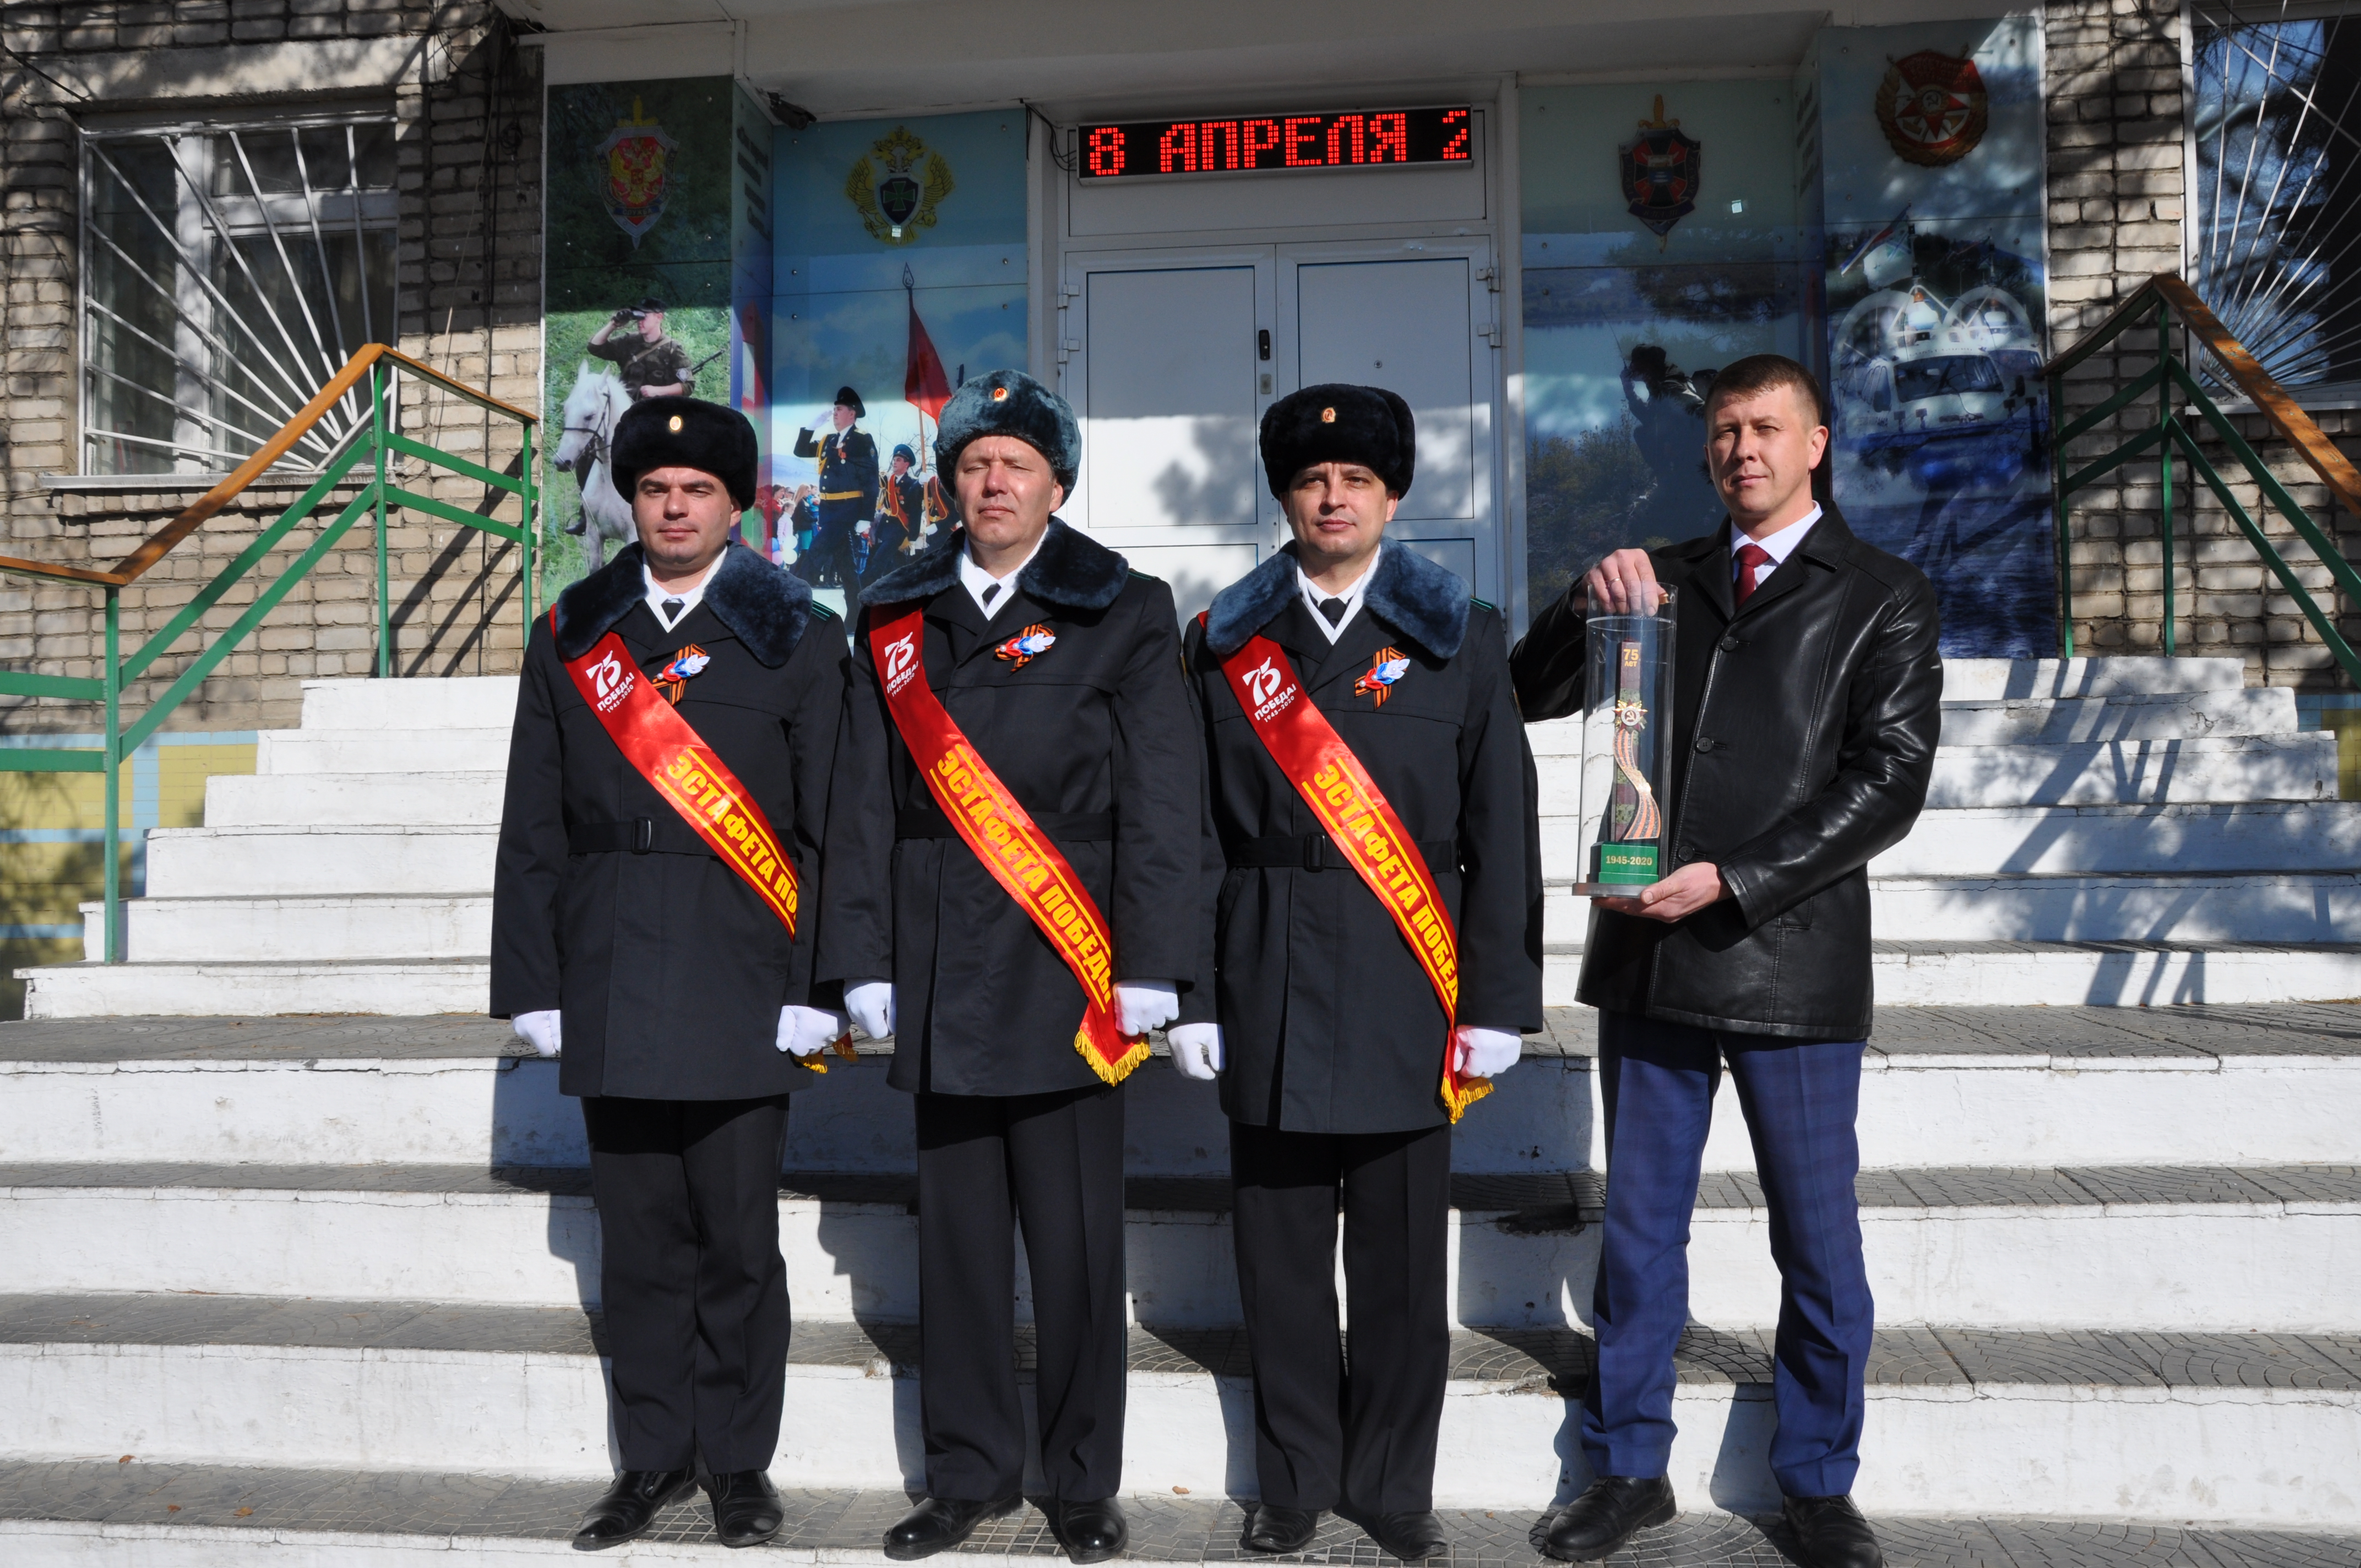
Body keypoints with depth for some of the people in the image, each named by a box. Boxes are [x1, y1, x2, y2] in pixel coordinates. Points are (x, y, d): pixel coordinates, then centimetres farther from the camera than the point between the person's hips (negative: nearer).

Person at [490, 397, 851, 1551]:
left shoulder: (798, 638, 2)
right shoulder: (570, 637, 10)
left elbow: (830, 828, -1)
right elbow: (534, 829, 9)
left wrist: (816, 988, -6)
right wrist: (535, 983, 4)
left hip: (739, 992, -2)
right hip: (612, 989, 3)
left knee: (738, 1239, 5)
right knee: (640, 1237, 11)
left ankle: (738, 1461, 22)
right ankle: (656, 1457, 26)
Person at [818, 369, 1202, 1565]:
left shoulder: (1124, 613, 3)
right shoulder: (894, 621, 12)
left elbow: (1161, 806, -3)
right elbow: (864, 803, 9)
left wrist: (1147, 970, -9)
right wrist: (864, 962, 2)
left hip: (1064, 970, -3)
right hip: (938, 975, 3)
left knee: (1076, 1240, 4)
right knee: (956, 1230, 11)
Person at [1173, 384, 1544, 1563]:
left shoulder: (1460, 637, 5)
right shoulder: (1225, 640, 7)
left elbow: (1503, 833, 2)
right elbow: (1193, 834, 4)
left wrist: (1497, 1000, -3)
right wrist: (1187, 995, -1)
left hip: (1407, 990, 0)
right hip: (1271, 987, 1)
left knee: (1402, 1255, 8)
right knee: (1281, 1253, 9)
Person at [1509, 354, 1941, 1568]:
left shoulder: (1882, 596, 4)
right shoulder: (1662, 580, 14)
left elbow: (1889, 782, -6)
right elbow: (1528, 698, 9)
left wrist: (1731, 881, -15)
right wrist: (1588, 606, -10)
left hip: (1791, 958, -3)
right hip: (1650, 956, 3)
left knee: (1818, 1243, 7)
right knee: (1638, 1229, 11)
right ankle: (1629, 1468, 25)